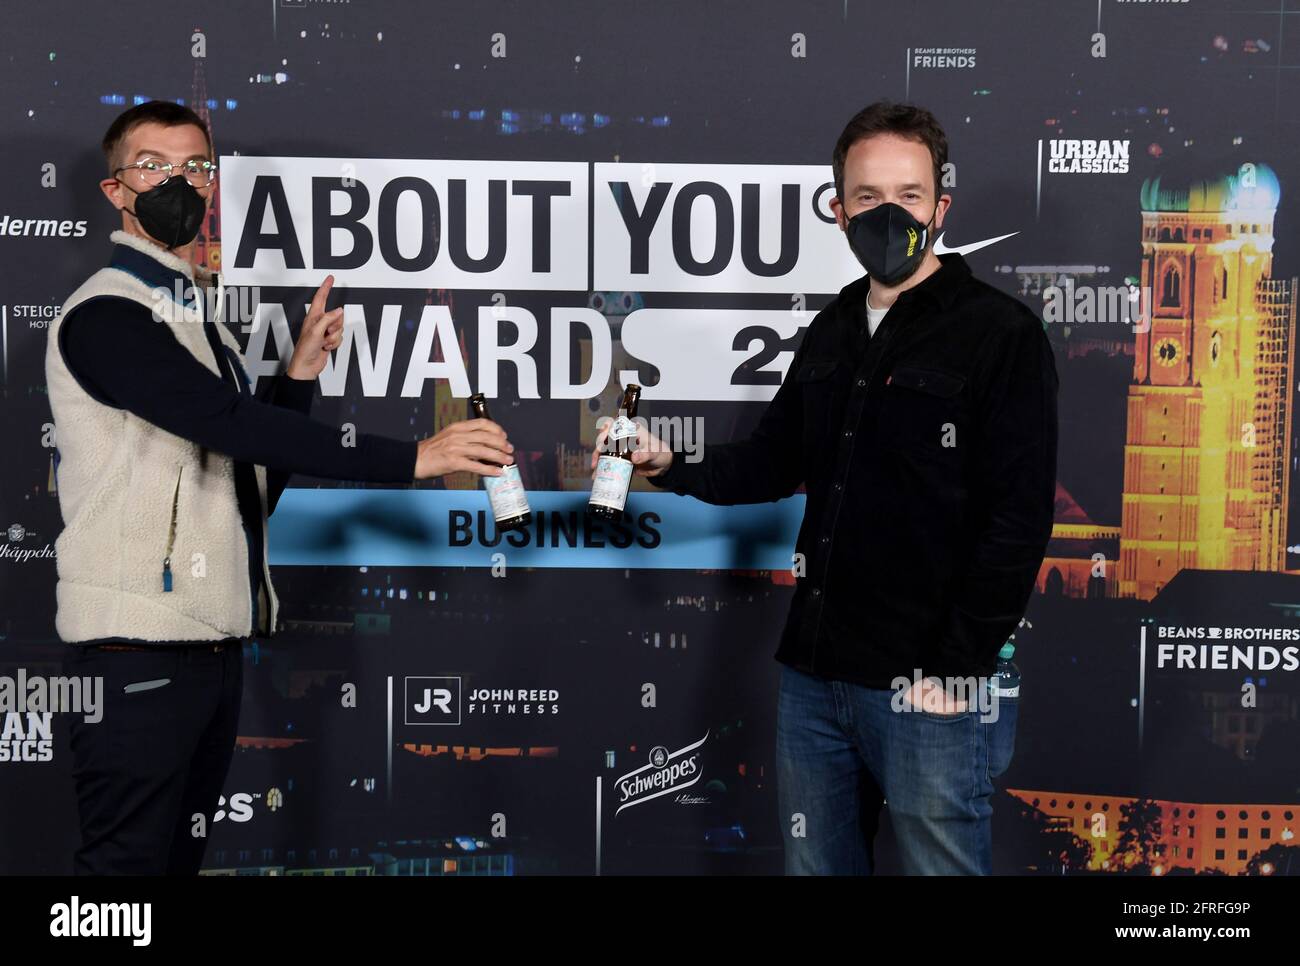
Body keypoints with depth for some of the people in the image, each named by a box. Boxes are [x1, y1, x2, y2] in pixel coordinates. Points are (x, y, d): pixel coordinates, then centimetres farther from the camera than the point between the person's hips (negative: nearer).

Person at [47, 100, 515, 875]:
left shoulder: (203, 317, 18)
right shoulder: (105, 315, -10)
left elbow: (255, 481, 17)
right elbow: (231, 425, -23)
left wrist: (301, 374, 4)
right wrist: (412, 458, -23)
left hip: (215, 643, 8)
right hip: (139, 646, -8)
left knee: (183, 854, 13)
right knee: (131, 857, -4)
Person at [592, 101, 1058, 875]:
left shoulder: (1001, 335, -9)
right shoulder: (833, 331, 13)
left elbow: (1018, 519, -14)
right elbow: (775, 460, 18)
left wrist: (957, 670, -17)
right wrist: (672, 467, 1)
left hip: (931, 689, -6)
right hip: (814, 675, 7)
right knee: (815, 863, 18)